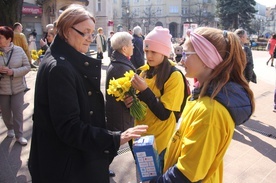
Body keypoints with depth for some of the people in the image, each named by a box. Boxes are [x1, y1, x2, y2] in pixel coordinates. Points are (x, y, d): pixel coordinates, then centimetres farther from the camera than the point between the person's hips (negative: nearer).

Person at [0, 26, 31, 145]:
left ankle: (19, 135, 15)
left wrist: (13, 71, -18)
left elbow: (27, 67, -5)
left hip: (17, 88, -1)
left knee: (18, 112, 3)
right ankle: (10, 128, 41)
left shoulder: (19, 50, -6)